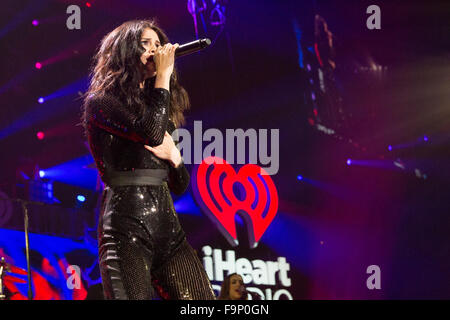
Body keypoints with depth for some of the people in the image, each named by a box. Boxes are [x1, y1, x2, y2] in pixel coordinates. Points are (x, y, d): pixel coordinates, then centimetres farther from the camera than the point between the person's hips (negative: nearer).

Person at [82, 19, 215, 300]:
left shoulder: (159, 108, 23)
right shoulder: (100, 103, 2)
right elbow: (150, 131, -18)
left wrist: (174, 157, 3)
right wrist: (163, 76, -6)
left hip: (168, 227, 6)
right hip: (127, 230, -6)